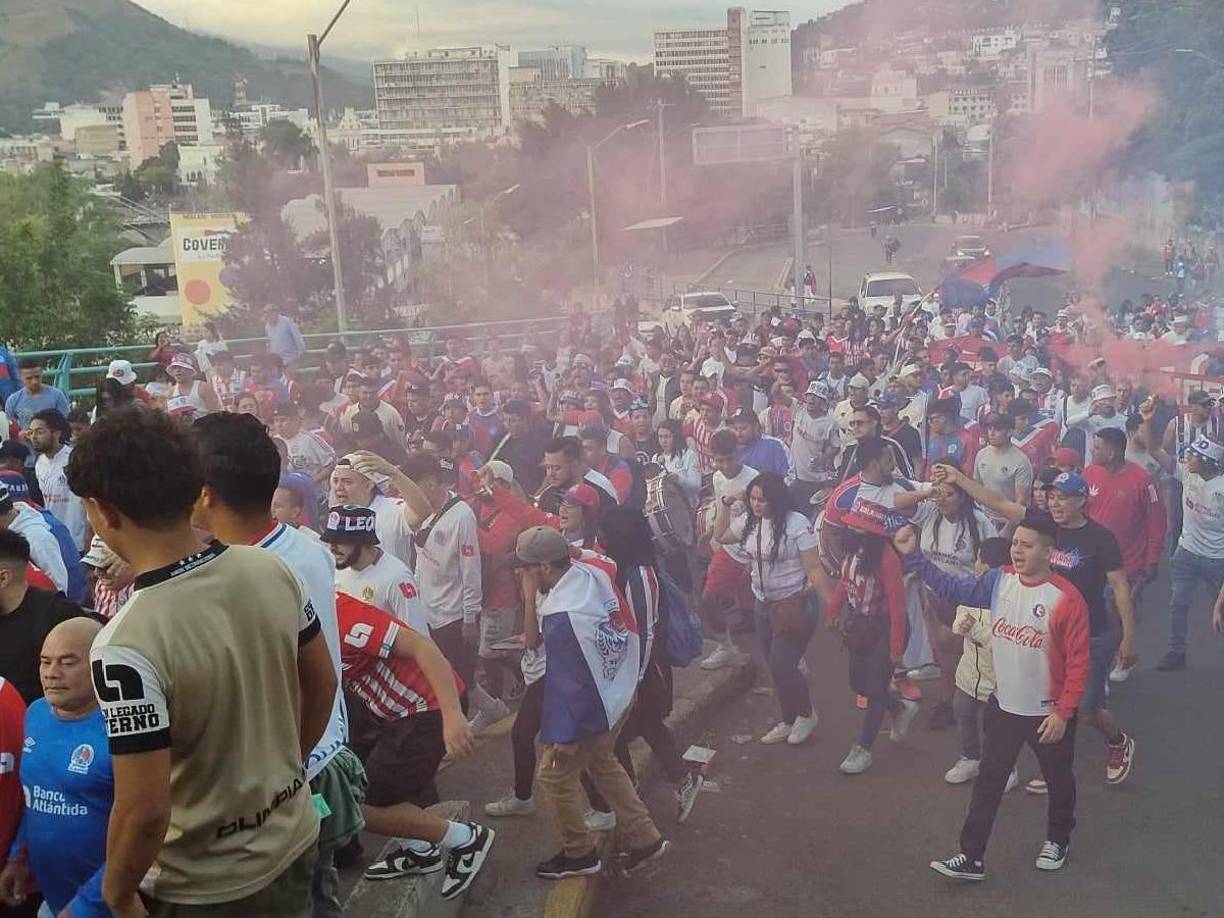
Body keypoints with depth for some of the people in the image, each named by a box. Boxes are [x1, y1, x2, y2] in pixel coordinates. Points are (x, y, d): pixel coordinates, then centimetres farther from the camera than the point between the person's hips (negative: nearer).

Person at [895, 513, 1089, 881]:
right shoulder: (999, 581, -6)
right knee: (988, 781, 9)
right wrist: (913, 556, -10)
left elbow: (1078, 661, -17)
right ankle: (971, 857, 17)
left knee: (1058, 780, 20)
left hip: (1048, 713, -4)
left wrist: (1063, 713, -17)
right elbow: (953, 589, -1)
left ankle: (1058, 840, 45)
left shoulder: (1067, 599, -21)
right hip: (1003, 706, 4)